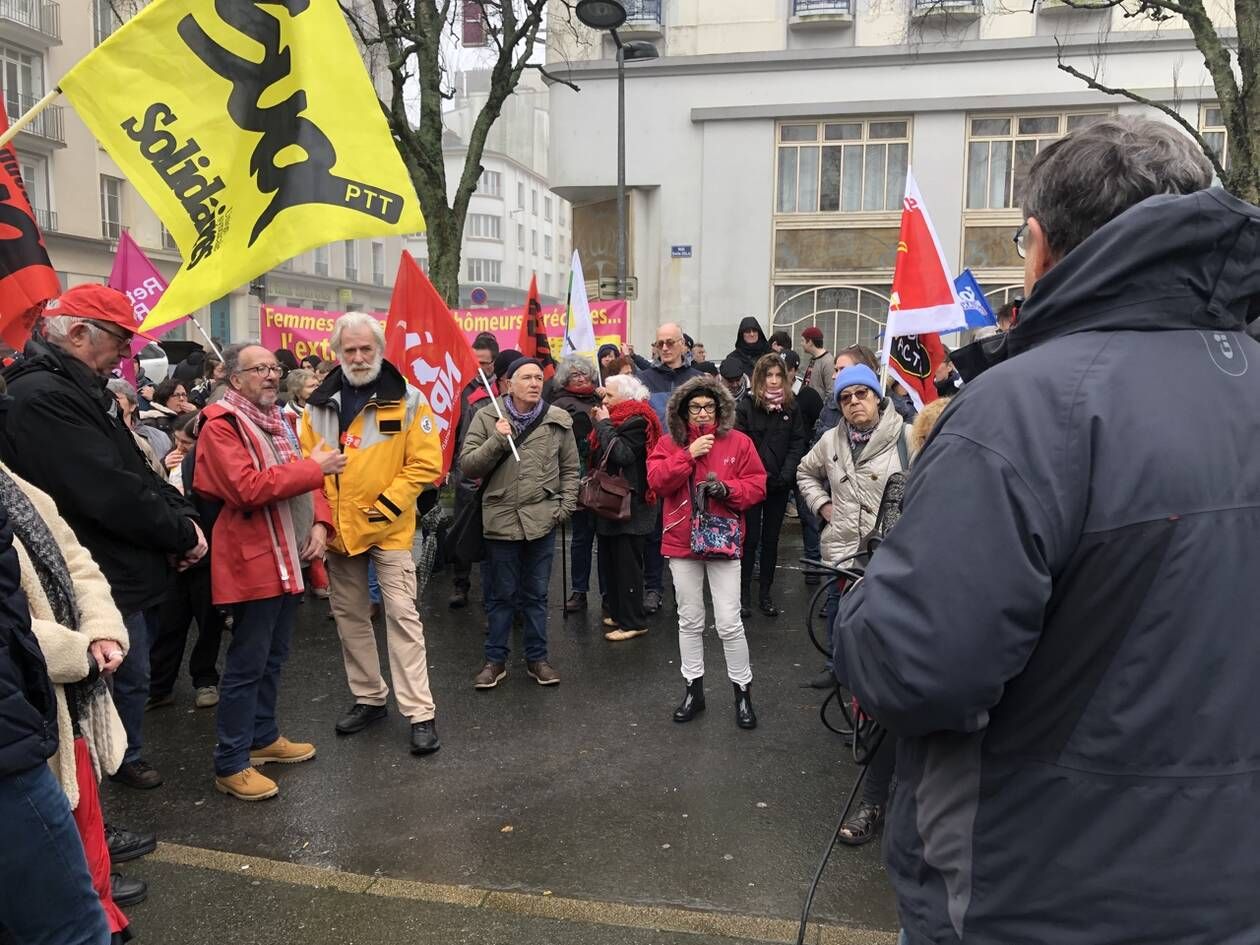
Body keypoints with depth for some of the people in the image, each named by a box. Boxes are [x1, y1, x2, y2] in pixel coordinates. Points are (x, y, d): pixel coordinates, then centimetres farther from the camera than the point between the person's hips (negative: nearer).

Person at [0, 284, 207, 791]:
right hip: (113, 580, -10)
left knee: (134, 676, 22)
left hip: (135, 568, 10)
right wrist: (182, 534, -16)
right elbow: (111, 492, -28)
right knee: (129, 680, 7)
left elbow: (137, 468, 12)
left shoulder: (81, 388, 11)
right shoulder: (42, 397, -22)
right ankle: (124, 760, 26)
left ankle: (126, 754, 38)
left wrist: (182, 515, -4)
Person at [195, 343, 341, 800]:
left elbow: (305, 480, 18)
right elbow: (247, 488, -25)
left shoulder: (279, 421, 16)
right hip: (254, 562, -9)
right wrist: (312, 466, -22)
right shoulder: (221, 426, -12)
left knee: (273, 657, 18)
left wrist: (319, 522, 0)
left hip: (289, 559, 9)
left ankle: (263, 737, 32)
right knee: (247, 664, -3)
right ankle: (231, 765, 7)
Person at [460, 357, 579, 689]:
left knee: (536, 594, 12)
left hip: (542, 519, 1)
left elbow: (570, 469, 10)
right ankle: (495, 659, 23)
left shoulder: (558, 420, 2)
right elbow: (467, 465, -5)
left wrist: (566, 506, 2)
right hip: (501, 518, -1)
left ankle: (537, 657, 25)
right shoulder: (486, 418, -2)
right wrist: (497, 441, -17)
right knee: (501, 594, 10)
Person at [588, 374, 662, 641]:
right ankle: (618, 612, 24)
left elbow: (621, 454, -25)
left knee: (626, 564, -5)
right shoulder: (618, 419, 15)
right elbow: (599, 456, 17)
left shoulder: (637, 421, -13)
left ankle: (633, 622, 2)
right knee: (611, 561, 14)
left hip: (630, 507, -10)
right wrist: (600, 424, 5)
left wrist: (604, 424, -16)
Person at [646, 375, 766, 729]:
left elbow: (757, 486, -2)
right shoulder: (669, 443, 4)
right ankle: (694, 689, 27)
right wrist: (689, 454, -17)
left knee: (729, 623, -3)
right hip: (681, 543, 2)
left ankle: (743, 691, 15)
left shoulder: (738, 442, 0)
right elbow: (656, 481, -10)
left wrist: (726, 488, -19)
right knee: (689, 620, 13)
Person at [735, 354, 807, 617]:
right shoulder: (746, 406, -6)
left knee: (771, 539, 10)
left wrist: (785, 475, -11)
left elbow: (797, 444, 2)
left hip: (780, 485, 3)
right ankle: (744, 594, 10)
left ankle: (765, 594, 19)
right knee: (750, 538, 0)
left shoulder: (792, 407, 4)